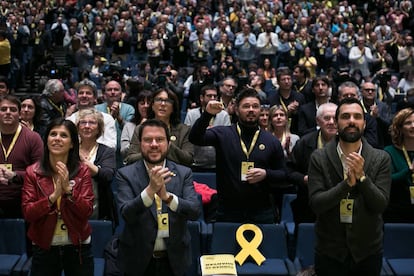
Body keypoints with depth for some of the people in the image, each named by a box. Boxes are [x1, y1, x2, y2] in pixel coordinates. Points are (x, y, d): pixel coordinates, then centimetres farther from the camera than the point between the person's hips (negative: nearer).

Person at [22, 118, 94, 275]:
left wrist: (68, 189, -22)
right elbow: (27, 213, -8)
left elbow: (87, 212, -9)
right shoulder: (33, 172, -3)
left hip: (77, 247, 0)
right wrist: (53, 196, -22)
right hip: (44, 248, 0)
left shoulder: (82, 171, -4)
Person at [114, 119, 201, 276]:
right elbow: (126, 214, -17)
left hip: (174, 259, 2)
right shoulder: (125, 175, -6)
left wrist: (167, 196, -28)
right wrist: (150, 189, -32)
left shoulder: (184, 173, -2)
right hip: (138, 260, -1)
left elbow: (195, 211, -12)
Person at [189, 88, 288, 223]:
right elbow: (195, 138, -12)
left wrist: (266, 174, -10)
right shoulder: (222, 134, 1)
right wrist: (207, 114, -26)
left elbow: (283, 173, 10)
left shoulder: (271, 140, 6)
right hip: (228, 211, -1)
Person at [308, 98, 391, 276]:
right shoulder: (319, 158, -5)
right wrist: (347, 183, -24)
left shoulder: (381, 158, -4)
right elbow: (316, 204, -12)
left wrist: (362, 177, -23)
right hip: (329, 250, -1)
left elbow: (380, 205, -9)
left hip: (368, 250, 1)